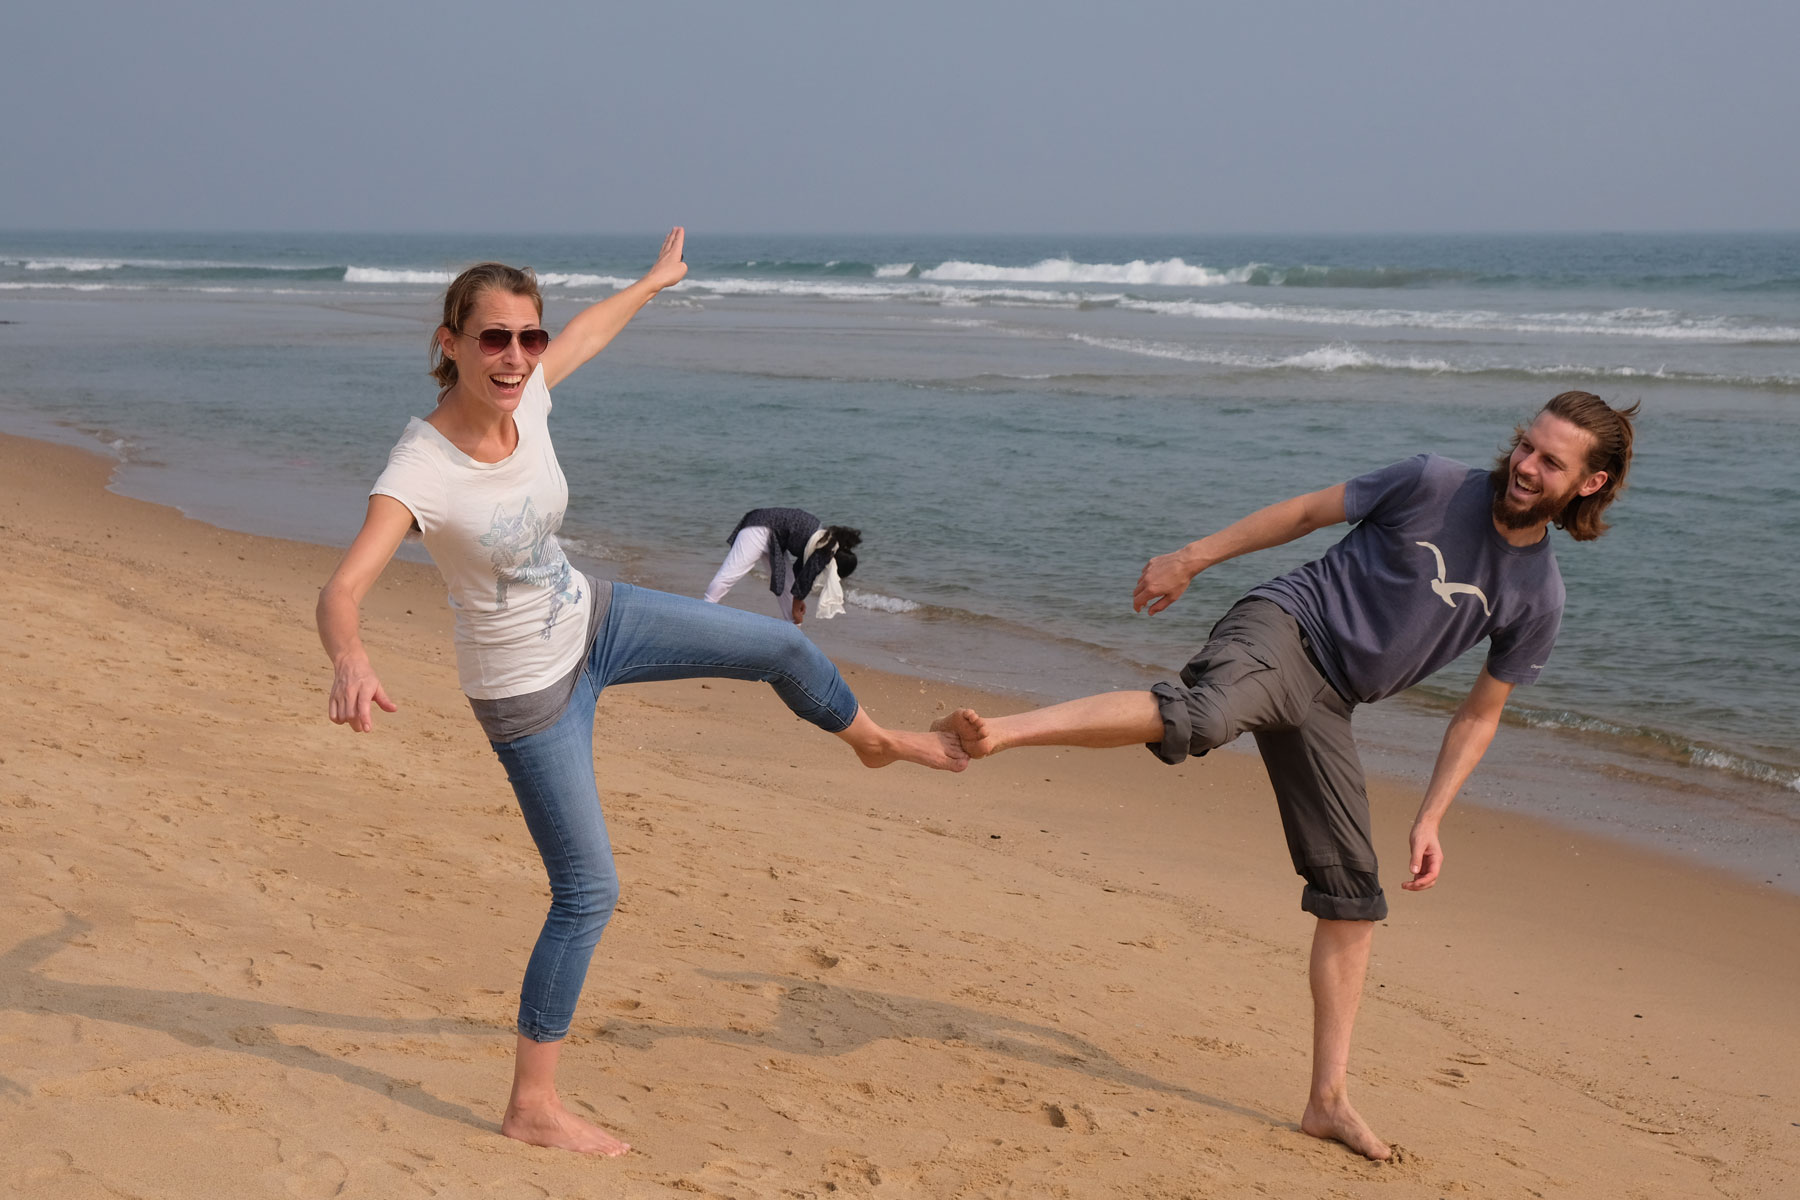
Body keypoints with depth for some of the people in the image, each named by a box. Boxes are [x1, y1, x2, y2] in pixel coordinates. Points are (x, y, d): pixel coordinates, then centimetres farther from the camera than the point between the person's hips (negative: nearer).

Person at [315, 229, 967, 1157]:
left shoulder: (526, 396, -13)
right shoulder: (420, 470, -32)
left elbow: (584, 334, 10)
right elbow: (342, 589, -44)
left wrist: (652, 282, 28)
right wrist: (351, 662, -66)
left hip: (592, 620, 7)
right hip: (528, 691, -7)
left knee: (780, 646, 16)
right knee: (587, 892, -2)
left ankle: (874, 741, 50)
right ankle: (532, 1108, 13)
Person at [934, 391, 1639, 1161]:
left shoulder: (1537, 598, 4)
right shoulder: (1435, 485, -4)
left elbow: (1480, 713, 12)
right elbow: (1308, 512, 6)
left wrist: (1429, 820, 5)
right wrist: (1192, 559, 5)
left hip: (1325, 704, 5)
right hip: (1282, 628, -4)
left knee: (1352, 895, 4)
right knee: (1199, 717, -40)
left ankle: (1329, 1098, 12)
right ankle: (1000, 733, -52)